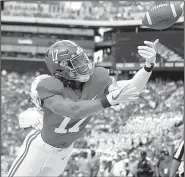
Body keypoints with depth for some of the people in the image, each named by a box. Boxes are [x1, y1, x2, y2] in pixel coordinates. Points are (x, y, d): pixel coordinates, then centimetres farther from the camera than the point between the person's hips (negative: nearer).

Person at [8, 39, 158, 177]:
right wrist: (110, 100, -61)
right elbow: (74, 111, -50)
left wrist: (149, 63, -48)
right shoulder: (50, 89, -35)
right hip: (40, 147, -5)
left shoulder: (96, 80, -21)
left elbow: (133, 87, -29)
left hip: (65, 149, 5)